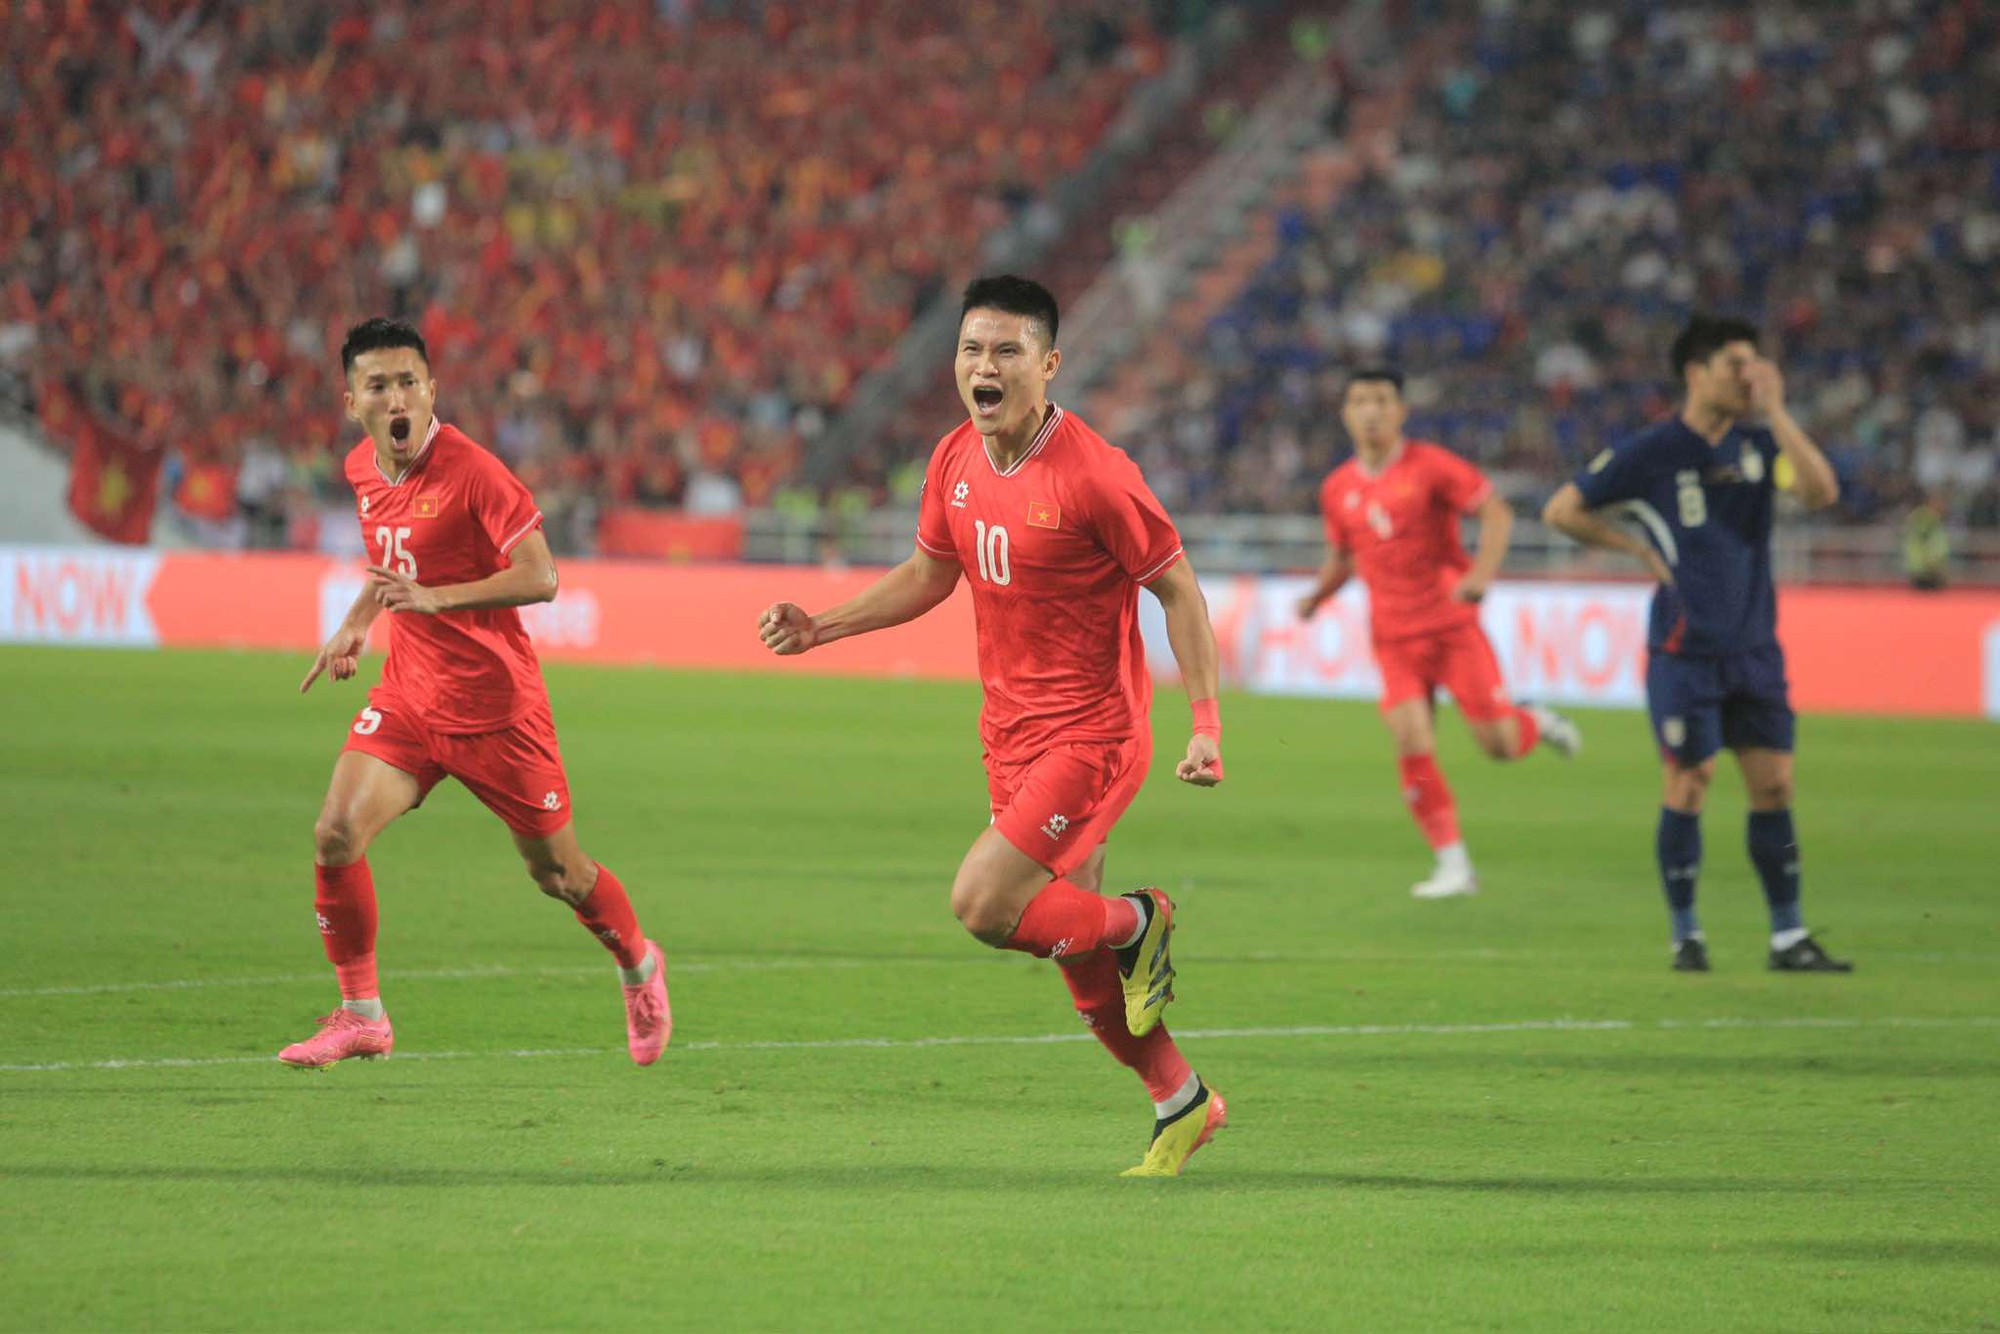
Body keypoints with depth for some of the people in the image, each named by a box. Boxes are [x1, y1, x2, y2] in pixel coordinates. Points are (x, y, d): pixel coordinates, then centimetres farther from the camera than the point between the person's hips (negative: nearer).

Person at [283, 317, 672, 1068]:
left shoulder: (471, 471, -19)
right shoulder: (362, 471, 4)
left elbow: (540, 578, -22)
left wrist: (436, 597, -30)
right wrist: (356, 624, 13)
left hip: (493, 702, -5)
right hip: (409, 693, 5)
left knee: (557, 872, 7)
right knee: (336, 835, -14)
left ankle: (640, 970, 37)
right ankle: (361, 1016, -1)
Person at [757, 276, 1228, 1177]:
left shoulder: (1093, 475, -20)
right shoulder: (956, 463, 1)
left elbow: (1178, 589, -12)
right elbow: (928, 576, 18)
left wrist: (1207, 723, -18)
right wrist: (820, 628, 7)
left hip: (1089, 737, -7)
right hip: (1011, 732, 7)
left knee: (982, 908, -19)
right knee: (1079, 965, 12)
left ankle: (1137, 924, 7)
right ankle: (1181, 1104, 30)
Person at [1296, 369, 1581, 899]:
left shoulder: (1431, 466, -7)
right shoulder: (1338, 489, 7)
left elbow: (1496, 512, -9)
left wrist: (1482, 574, -24)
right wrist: (1317, 596, 2)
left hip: (1452, 626, -3)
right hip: (1395, 638, 3)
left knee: (1498, 743, -8)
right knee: (1412, 750, -11)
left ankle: (1537, 722, 30)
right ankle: (1453, 864, -1)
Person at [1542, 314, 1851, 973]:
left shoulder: (1757, 444, 6)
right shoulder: (1650, 453, -6)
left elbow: (1821, 492, -12)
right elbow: (1562, 511, 1)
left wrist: (1775, 411, -14)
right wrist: (1640, 550, -3)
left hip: (1754, 647, 4)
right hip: (1685, 649, -4)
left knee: (1774, 784, 3)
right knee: (1689, 782, -4)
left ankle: (1788, 937, 10)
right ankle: (1686, 936, 9)